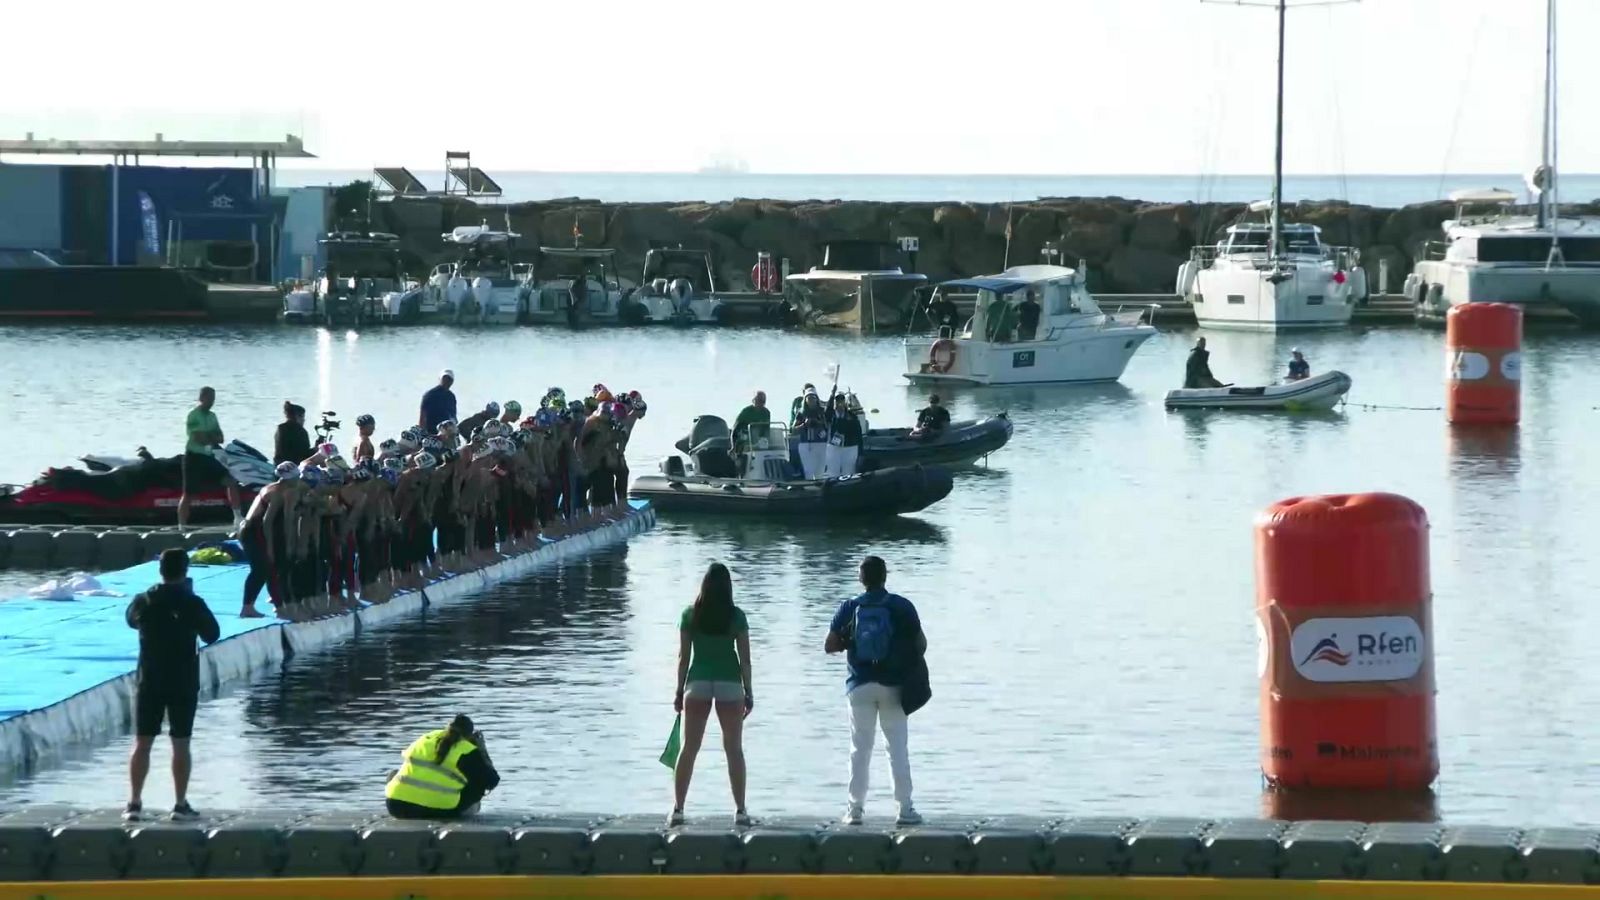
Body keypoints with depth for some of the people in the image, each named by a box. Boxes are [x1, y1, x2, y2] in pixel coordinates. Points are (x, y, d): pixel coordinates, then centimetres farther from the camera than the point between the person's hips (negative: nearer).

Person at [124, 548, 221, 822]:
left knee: (142, 743, 5)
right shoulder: (192, 603, -10)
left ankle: (134, 802, 3)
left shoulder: (143, 601, -3)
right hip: (183, 682, -2)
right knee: (181, 744, 4)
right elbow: (212, 635, 3)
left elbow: (132, 620, 18)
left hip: (149, 680, 2)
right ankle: (180, 804, 4)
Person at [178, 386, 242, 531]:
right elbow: (200, 439, -23)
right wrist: (213, 436, -6)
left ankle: (238, 518, 0)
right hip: (194, 457, -7)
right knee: (188, 493, -3)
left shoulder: (212, 416, 12)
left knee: (231, 482, -2)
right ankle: (182, 526, 2)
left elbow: (220, 439, 7)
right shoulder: (193, 416, -13)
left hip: (208, 457, 7)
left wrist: (208, 436, -13)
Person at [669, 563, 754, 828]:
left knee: (689, 748, 6)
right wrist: (748, 692, 5)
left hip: (697, 682, 1)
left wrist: (680, 691, 8)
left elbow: (683, 656, 0)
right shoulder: (737, 617, -4)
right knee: (734, 749, 8)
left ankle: (677, 810, 2)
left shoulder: (690, 615, -1)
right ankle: (740, 811, 6)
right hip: (729, 683, -1)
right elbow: (745, 658, -3)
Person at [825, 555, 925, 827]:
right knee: (898, 748, 4)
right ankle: (905, 808, 1)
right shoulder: (901, 606, -4)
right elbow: (921, 644, -2)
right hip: (893, 685, -1)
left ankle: (855, 808, 2)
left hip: (860, 685, 1)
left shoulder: (850, 608, -1)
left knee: (860, 748, 6)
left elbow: (829, 646, -2)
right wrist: (908, 658, 18)